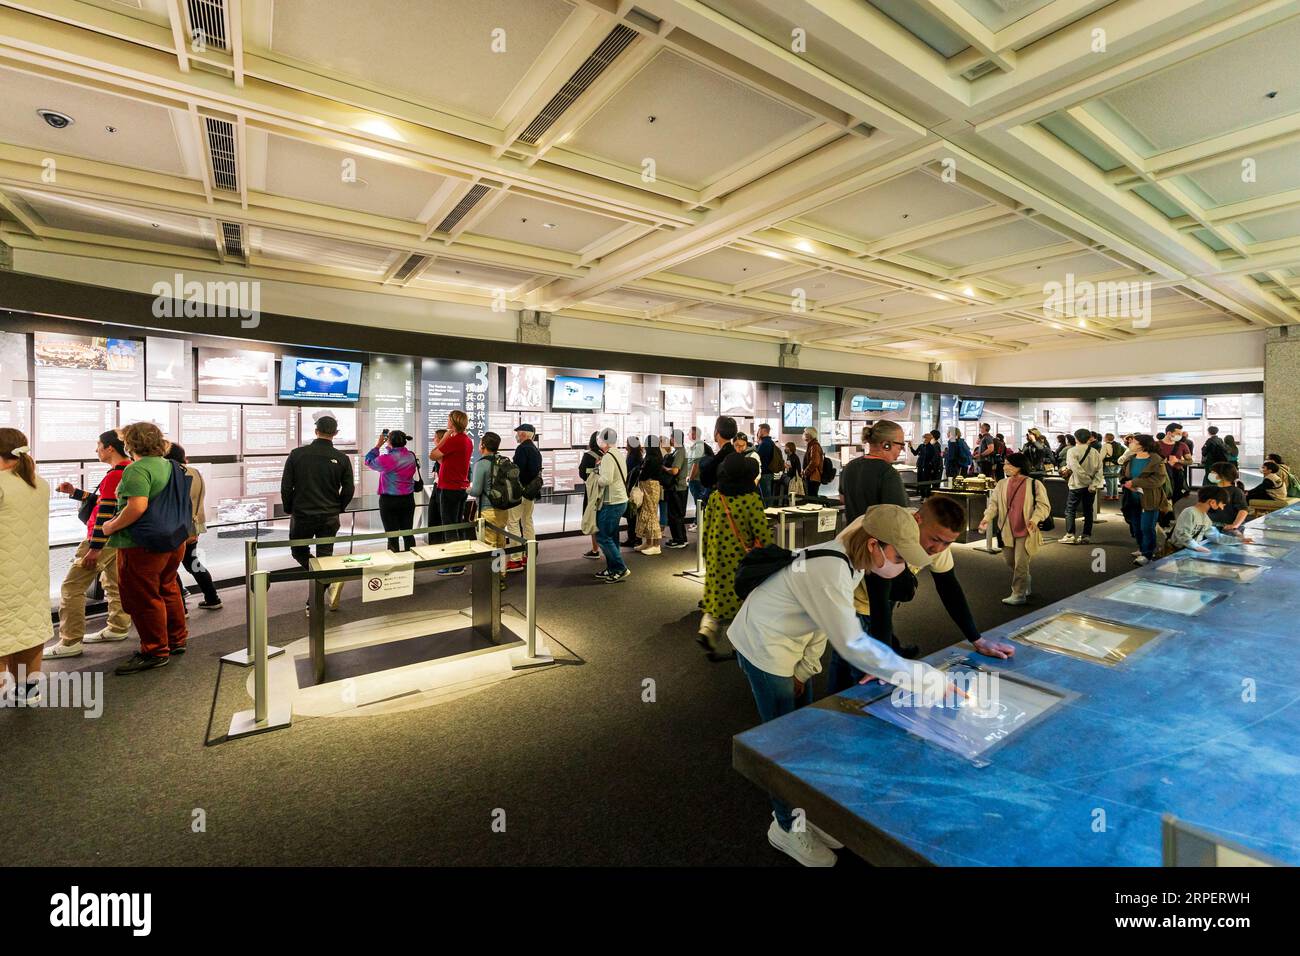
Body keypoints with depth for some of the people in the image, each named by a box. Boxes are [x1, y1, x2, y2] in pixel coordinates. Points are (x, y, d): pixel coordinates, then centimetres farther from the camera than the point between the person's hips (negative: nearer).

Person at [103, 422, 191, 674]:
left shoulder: (137, 469, -17)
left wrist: (112, 526, -14)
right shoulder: (171, 466, 10)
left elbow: (137, 507, -27)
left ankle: (155, 652, 10)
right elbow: (183, 501, 18)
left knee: (143, 598, 2)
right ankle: (176, 640, 31)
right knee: (168, 589, 20)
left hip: (143, 546, -9)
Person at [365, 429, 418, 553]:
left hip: (389, 501, -5)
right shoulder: (412, 456, 0)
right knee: (408, 533, 12)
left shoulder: (387, 459, -17)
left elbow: (368, 461, -2)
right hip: (408, 499, 5)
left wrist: (378, 445, 6)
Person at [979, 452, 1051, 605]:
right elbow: (993, 503, 5)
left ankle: (1019, 594, 7)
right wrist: (987, 518, -12)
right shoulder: (1001, 484, 6)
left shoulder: (1034, 484, -7)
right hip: (1007, 531, 5)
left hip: (1025, 531, -5)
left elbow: (1043, 505, -7)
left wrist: (1034, 519, -24)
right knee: (1010, 562, 15)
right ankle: (1027, 586, 38)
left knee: (1021, 563, -6)